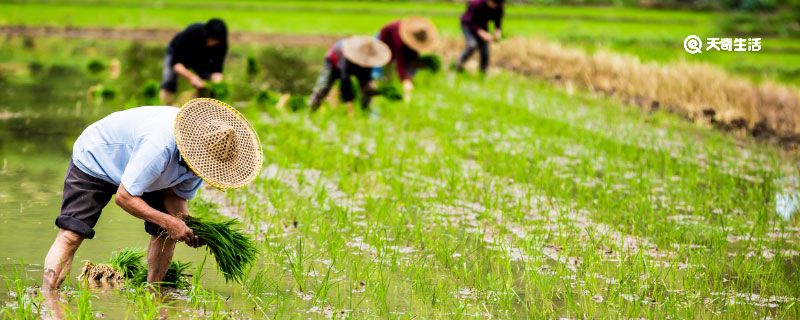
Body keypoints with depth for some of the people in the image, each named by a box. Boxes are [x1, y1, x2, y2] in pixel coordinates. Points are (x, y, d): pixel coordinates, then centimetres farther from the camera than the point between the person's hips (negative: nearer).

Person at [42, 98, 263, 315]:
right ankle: (48, 299, -24)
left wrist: (188, 225, -25)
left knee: (166, 234, -3)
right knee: (71, 235, -20)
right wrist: (170, 222, -39)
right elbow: (124, 197, -36)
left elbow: (178, 194, -4)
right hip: (94, 160, -7)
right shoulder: (161, 147, -43)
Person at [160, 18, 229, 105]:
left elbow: (216, 69, -28)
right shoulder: (190, 34, -40)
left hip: (202, 60, 2)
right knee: (169, 81, -23)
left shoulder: (221, 44, -31)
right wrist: (191, 76, -52)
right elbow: (176, 63, -37)